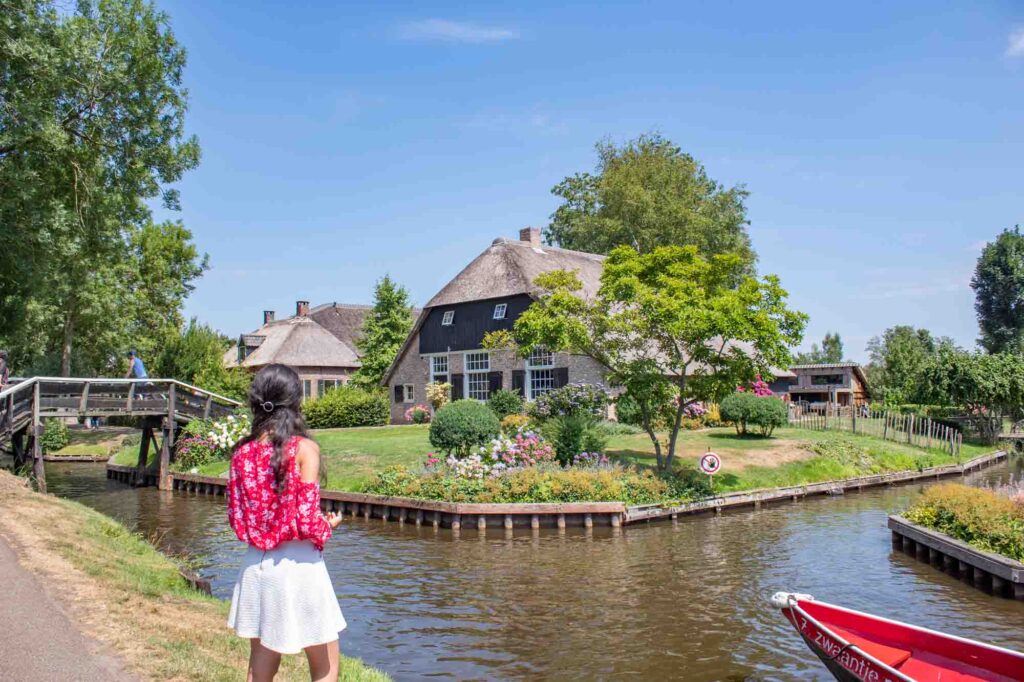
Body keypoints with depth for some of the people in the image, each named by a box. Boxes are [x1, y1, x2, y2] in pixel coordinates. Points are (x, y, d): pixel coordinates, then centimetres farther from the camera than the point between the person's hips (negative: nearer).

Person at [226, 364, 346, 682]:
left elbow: (235, 517, 5)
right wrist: (329, 526, 4)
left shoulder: (242, 452, 1)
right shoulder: (304, 449, -14)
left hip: (255, 566, 6)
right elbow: (308, 521, -17)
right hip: (298, 565, -5)